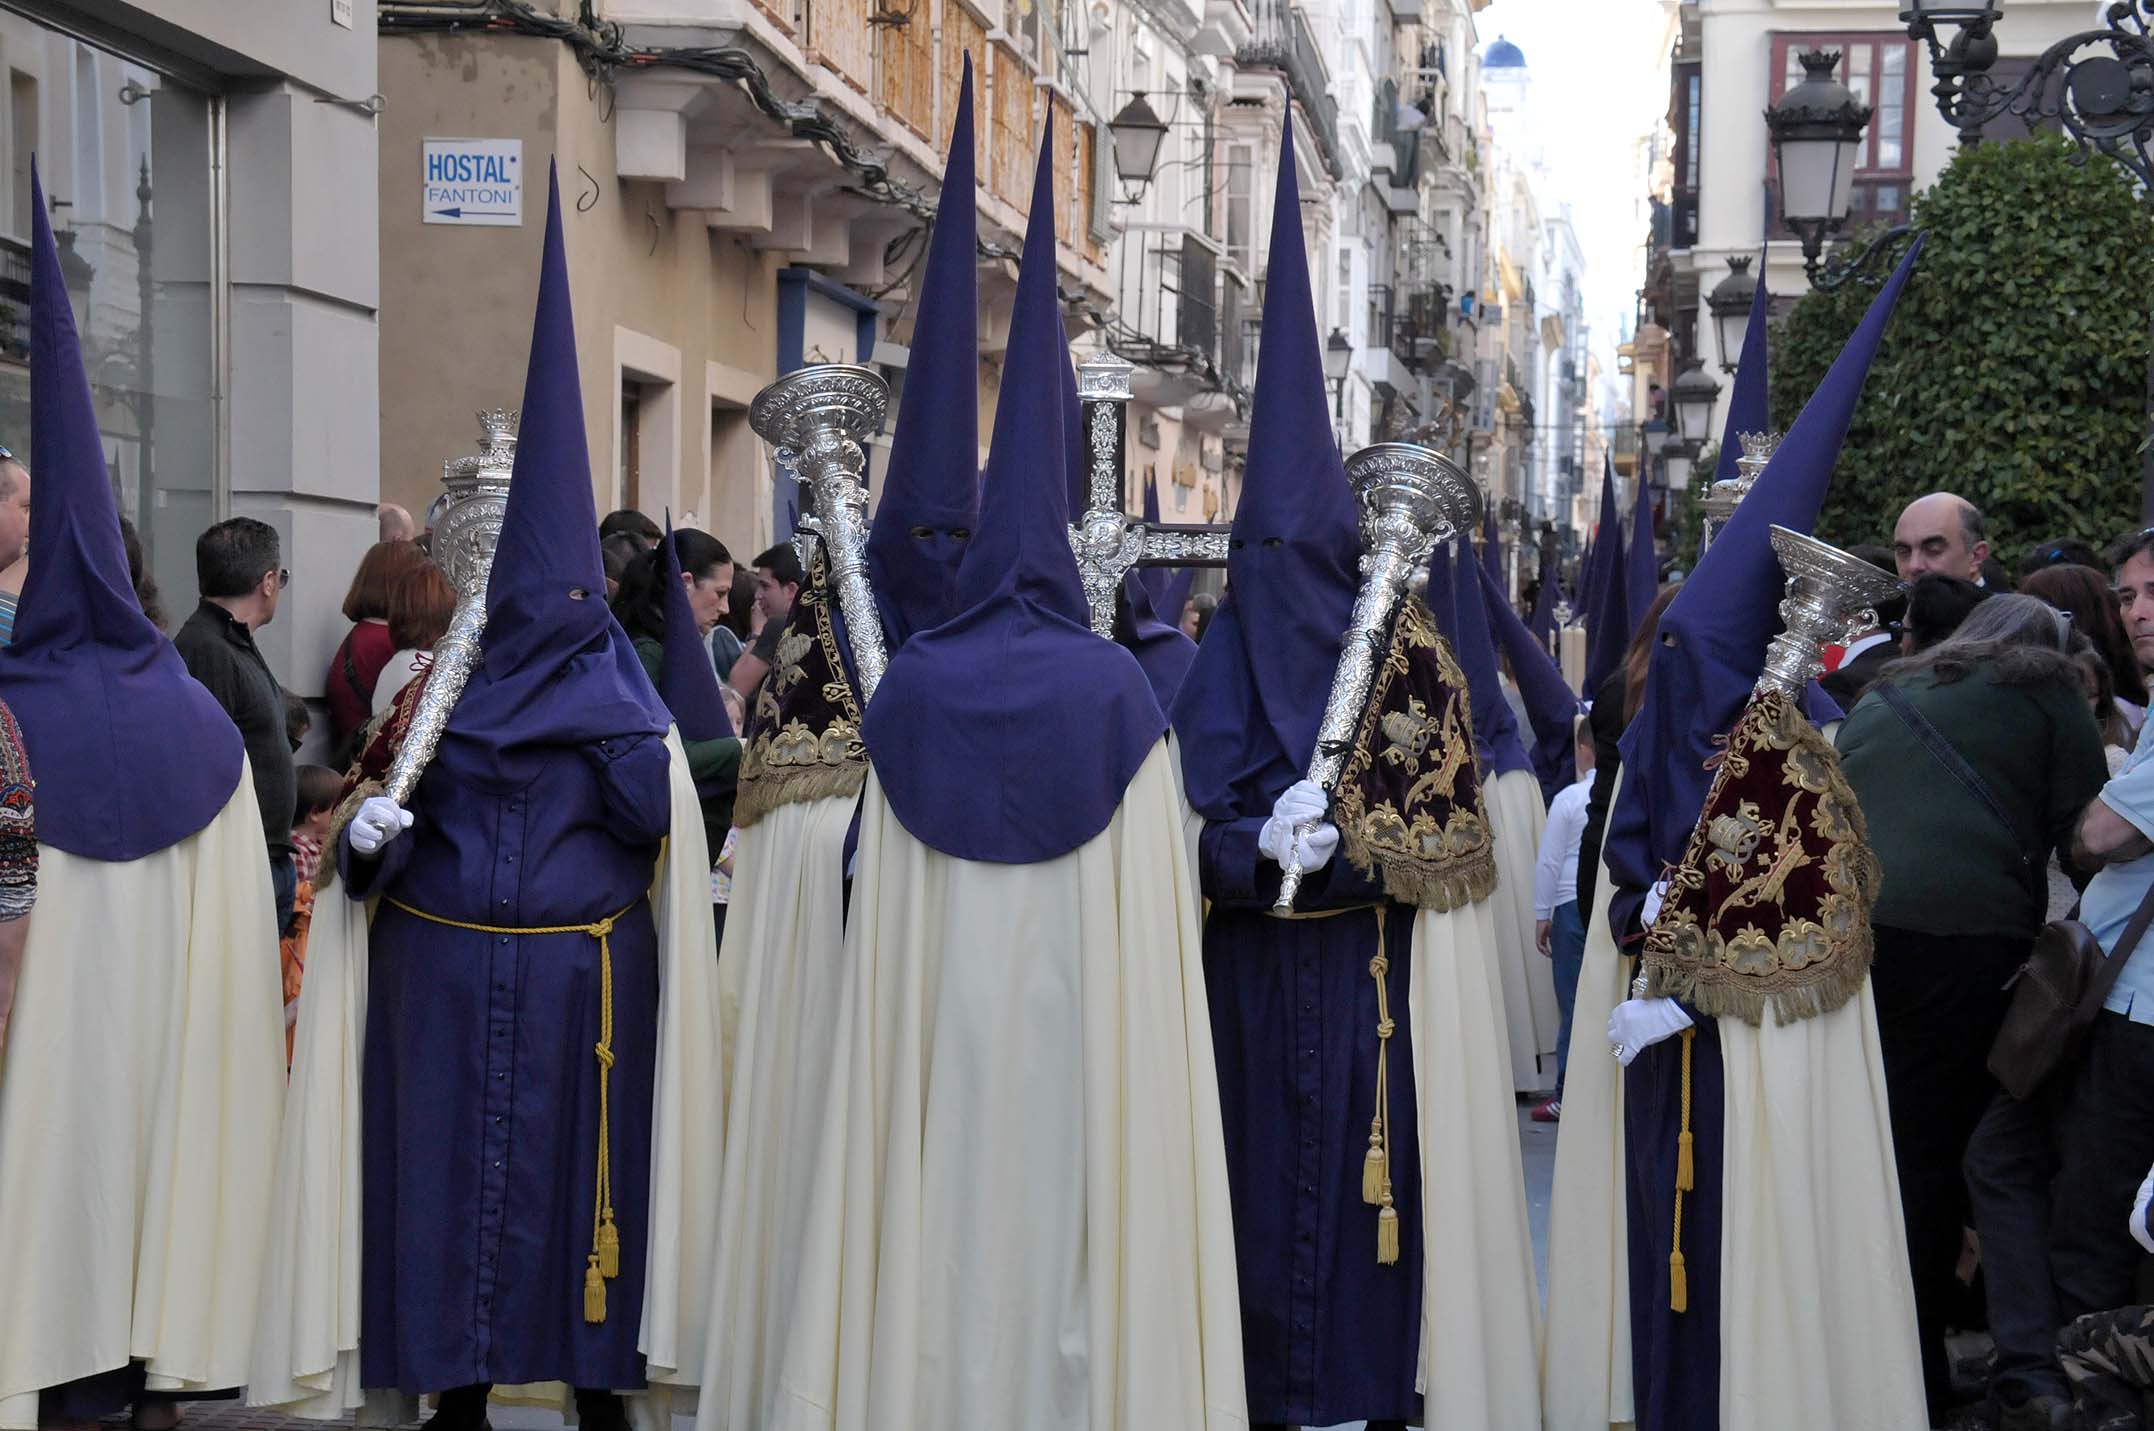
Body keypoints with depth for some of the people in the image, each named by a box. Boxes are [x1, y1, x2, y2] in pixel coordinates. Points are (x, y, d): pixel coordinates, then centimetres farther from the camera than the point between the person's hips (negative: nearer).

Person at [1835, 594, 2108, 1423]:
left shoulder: (1885, 697, 25)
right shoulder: (2044, 692, 11)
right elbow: (2085, 825, 8)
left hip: (1849, 924, 5)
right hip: (1962, 932, -5)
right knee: (1931, 1152, -1)